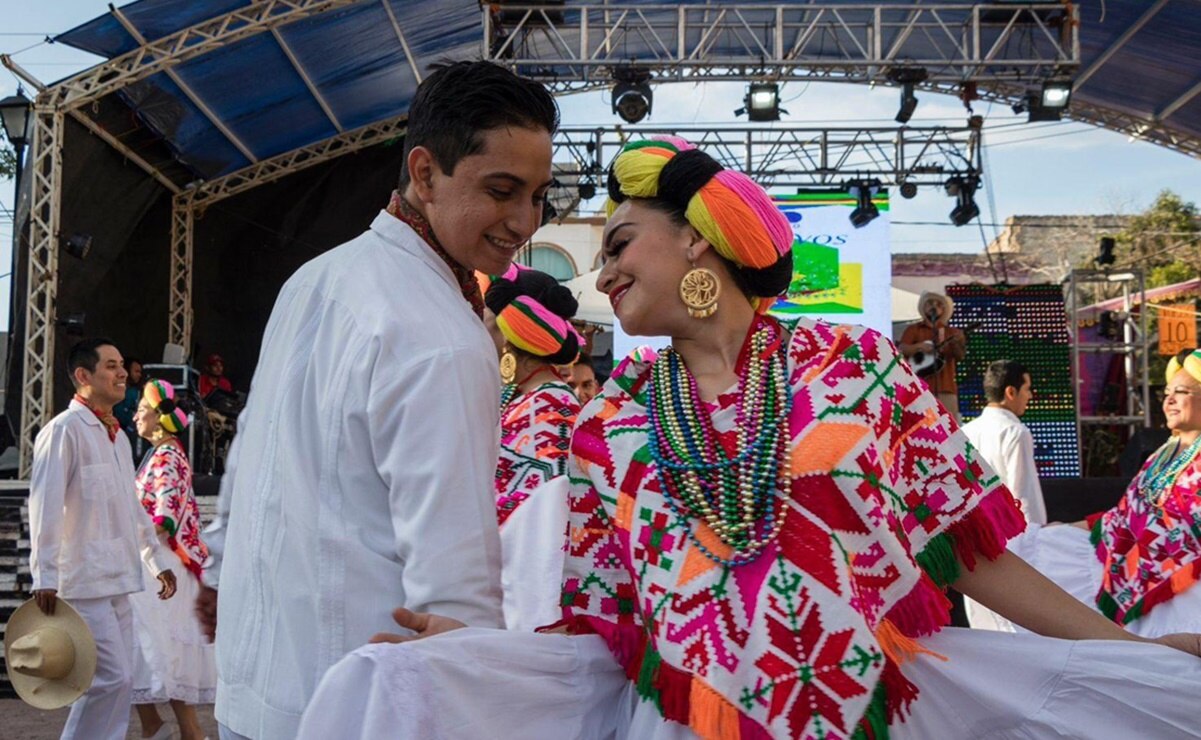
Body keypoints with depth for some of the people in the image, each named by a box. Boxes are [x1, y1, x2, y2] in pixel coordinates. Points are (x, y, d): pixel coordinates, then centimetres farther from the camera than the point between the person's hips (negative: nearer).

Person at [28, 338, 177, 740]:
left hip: (117, 580, 9)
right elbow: (44, 506, -16)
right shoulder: (64, 430, -9)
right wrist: (45, 577, -22)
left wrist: (156, 559, 24)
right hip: (84, 582, -8)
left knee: (120, 680, 9)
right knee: (112, 677, -11)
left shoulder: (118, 435, 17)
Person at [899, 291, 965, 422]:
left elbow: (960, 356, 3)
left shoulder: (952, 332, 16)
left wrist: (957, 343, -18)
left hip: (945, 388, 2)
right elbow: (901, 350, 0)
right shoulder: (913, 329, 12)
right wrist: (918, 346, -18)